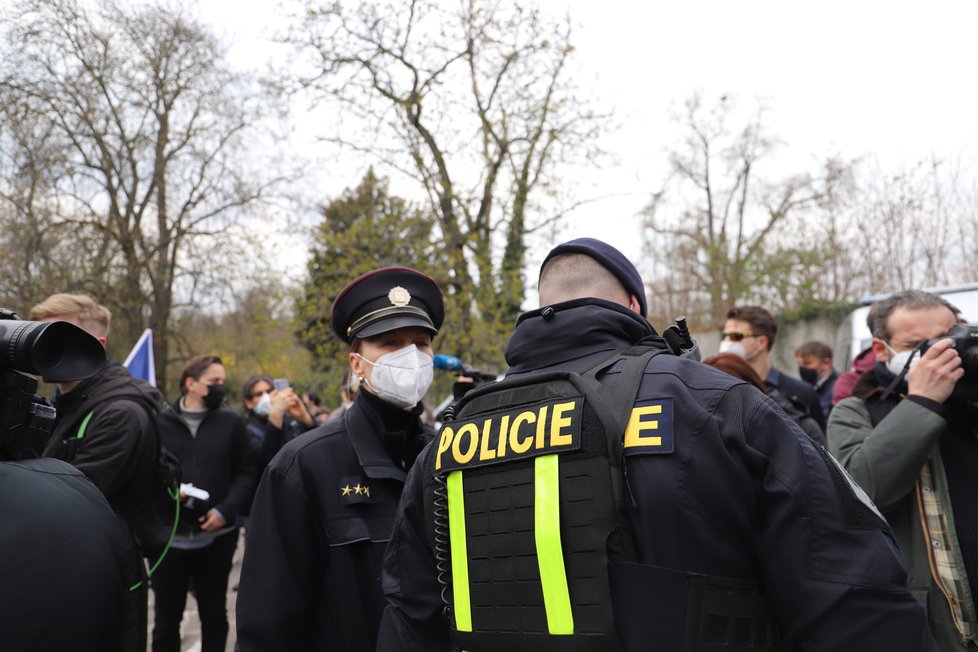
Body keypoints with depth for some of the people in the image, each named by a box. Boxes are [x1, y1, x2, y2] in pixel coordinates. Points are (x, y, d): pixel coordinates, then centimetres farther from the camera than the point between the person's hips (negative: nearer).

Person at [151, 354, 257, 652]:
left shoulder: (231, 422, 2)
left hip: (216, 536, 0)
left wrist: (225, 510, -11)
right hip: (168, 536, 0)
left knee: (214, 614, 14)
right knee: (166, 618, 11)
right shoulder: (161, 423, 2)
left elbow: (247, 472, 2)